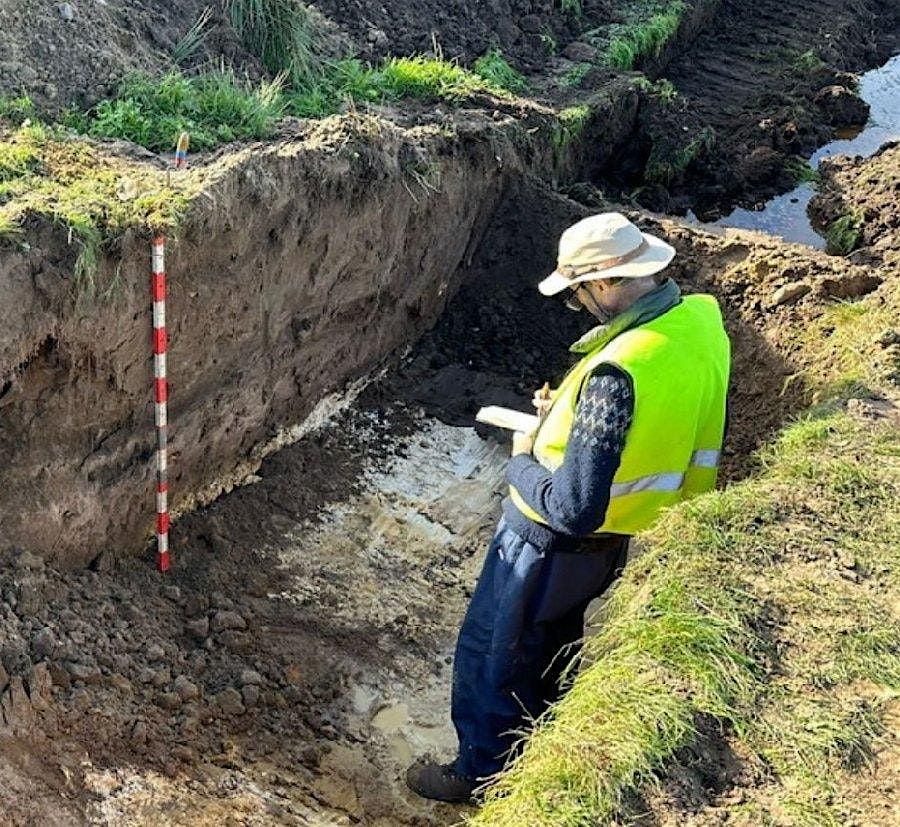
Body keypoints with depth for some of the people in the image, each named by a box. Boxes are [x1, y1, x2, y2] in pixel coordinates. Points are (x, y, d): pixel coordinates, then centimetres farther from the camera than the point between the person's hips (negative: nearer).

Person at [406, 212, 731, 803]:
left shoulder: (619, 371, -38)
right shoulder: (701, 320, -11)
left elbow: (573, 509, -34)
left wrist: (522, 462, -16)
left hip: (554, 544, -8)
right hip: (616, 541, 8)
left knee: (489, 653, 16)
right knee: (555, 639, 31)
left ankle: (482, 773, 36)